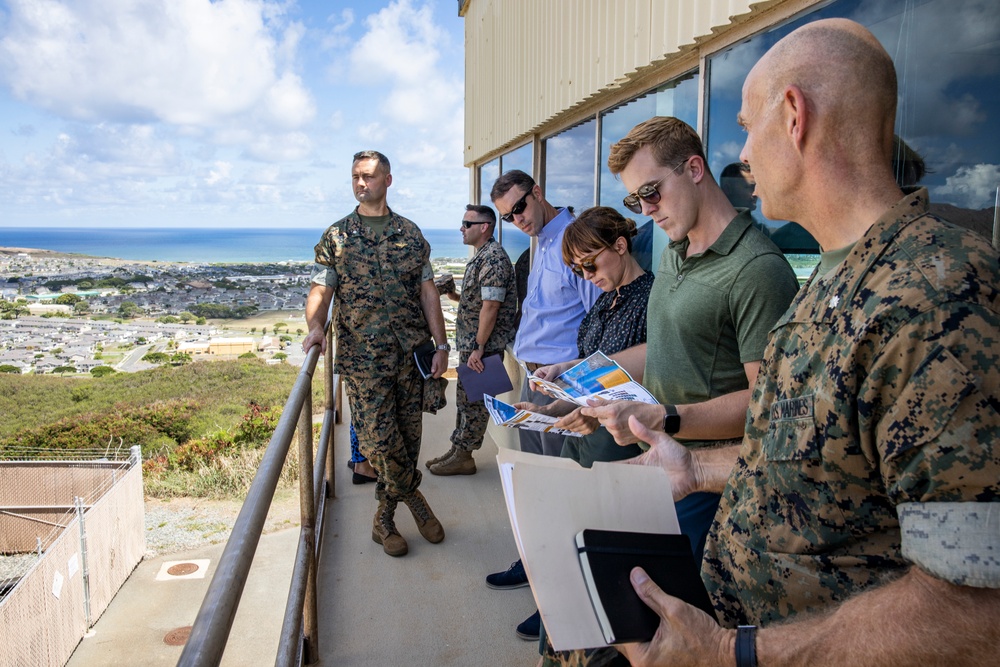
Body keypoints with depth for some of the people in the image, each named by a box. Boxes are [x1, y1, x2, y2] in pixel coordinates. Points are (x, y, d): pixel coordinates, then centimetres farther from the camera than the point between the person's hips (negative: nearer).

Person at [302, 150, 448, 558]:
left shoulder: (410, 234, 9)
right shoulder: (336, 237, 5)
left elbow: (427, 291, 8)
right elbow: (320, 291, 2)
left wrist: (441, 345, 1)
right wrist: (315, 325, -20)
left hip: (411, 351, 2)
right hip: (363, 356, -2)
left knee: (408, 437, 7)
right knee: (378, 439, -6)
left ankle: (385, 517, 25)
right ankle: (413, 498, 19)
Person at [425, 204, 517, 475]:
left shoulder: (493, 258, -18)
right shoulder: (480, 256, 15)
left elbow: (490, 307, -23)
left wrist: (478, 348, -23)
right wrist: (455, 296, 6)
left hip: (483, 345, -10)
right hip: (470, 343, 10)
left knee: (474, 401, 0)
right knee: (465, 397, 16)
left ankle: (464, 457, 10)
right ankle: (458, 449, 27)